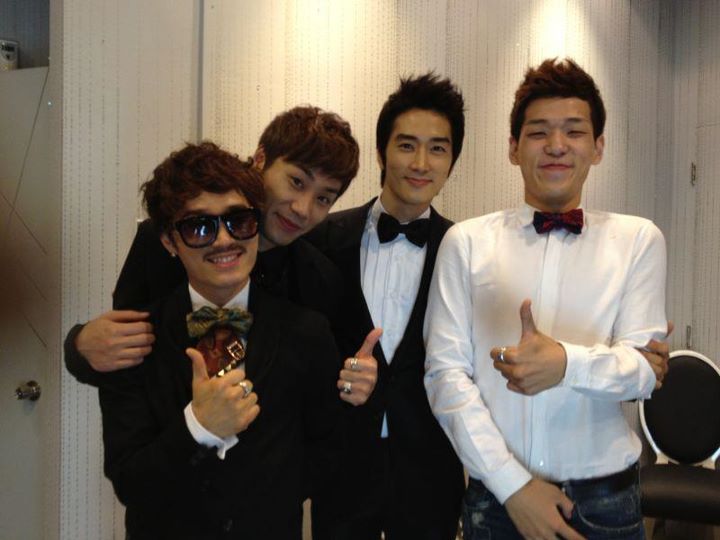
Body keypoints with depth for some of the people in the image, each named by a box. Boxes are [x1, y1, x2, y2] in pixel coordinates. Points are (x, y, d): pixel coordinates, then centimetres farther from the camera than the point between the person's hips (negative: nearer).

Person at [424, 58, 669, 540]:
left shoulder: (638, 239, 1)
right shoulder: (466, 242, -2)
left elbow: (645, 367, -6)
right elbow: (446, 372, -6)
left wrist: (567, 364, -26)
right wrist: (513, 485, -11)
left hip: (605, 500, 1)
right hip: (496, 498, 0)